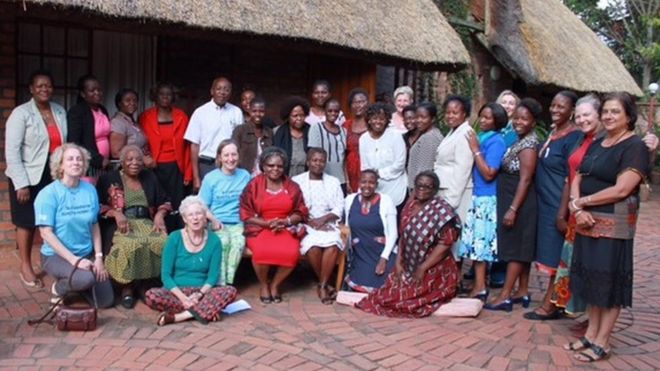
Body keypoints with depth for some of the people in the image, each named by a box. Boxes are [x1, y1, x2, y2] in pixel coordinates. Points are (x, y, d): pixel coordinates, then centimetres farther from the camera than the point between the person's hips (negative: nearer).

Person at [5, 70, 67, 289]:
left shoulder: (60, 111, 7)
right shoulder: (21, 113, -9)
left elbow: (65, 143, 8)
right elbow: (12, 151, -12)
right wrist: (21, 184, -16)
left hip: (55, 176, 4)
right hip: (29, 177, -4)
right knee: (27, 222, 7)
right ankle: (25, 267, 22)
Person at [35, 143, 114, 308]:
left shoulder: (90, 190, -1)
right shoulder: (48, 194, -14)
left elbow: (94, 226, 6)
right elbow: (46, 233, -16)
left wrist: (99, 257, -2)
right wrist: (74, 259, -22)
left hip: (87, 254, 5)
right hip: (55, 255, -5)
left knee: (106, 301, -1)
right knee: (86, 279, -34)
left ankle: (75, 283, 27)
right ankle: (58, 288, 0)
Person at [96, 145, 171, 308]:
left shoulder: (150, 177, 19)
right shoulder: (108, 179, 9)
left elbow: (164, 202, 17)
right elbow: (98, 205, 0)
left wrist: (159, 215, -4)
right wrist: (116, 213, -17)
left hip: (146, 222, 3)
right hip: (119, 224, -3)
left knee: (163, 242, -30)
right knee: (129, 245, -37)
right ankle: (127, 286, -18)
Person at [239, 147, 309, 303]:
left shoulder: (292, 187, 9)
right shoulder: (254, 185, 3)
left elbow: (301, 212, 9)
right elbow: (246, 214, 0)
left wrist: (285, 222, -11)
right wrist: (267, 223, -14)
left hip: (286, 228, 2)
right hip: (259, 228, -1)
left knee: (292, 253, -30)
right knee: (262, 251, -34)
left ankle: (275, 284, 0)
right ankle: (263, 285, -2)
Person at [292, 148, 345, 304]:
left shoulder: (333, 182, 15)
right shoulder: (297, 181, 7)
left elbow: (338, 209, 7)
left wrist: (323, 219, -11)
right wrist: (311, 222, -14)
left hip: (328, 224, 2)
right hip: (305, 225, -2)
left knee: (333, 244, -32)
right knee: (313, 245, -33)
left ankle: (322, 286, -21)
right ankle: (324, 284, -12)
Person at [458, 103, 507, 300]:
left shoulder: (496, 141, -11)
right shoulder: (480, 137, 12)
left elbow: (489, 174, -17)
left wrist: (475, 150, -14)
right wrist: (474, 149, 7)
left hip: (485, 198, -8)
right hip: (475, 195, 8)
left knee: (479, 240, -6)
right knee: (476, 240, 10)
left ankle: (480, 288, 0)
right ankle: (478, 285, 18)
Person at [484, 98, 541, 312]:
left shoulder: (529, 144, -16)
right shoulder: (520, 140, 12)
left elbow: (525, 180, -21)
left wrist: (512, 209, -23)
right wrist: (511, 207, 13)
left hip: (519, 202, -9)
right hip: (513, 201, 9)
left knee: (515, 248, -5)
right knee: (521, 248, 12)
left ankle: (505, 296, -2)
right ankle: (523, 292, 20)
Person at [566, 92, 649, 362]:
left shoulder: (634, 147, -10)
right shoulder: (597, 144, 14)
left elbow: (621, 190, -19)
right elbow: (577, 180, 9)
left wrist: (581, 201, -10)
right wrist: (577, 209, -9)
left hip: (614, 224, -7)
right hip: (587, 222, 7)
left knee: (610, 280, 2)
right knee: (592, 277, 13)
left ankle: (602, 342, 11)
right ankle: (591, 334, 25)